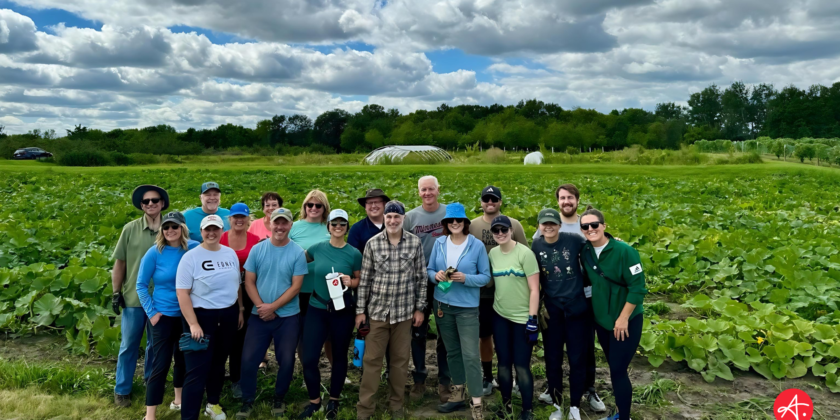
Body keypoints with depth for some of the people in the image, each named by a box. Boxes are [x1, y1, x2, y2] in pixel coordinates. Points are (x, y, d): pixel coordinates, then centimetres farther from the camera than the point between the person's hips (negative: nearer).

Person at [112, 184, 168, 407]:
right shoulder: (130, 229, -5)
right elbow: (120, 263, 1)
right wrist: (116, 292, 0)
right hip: (134, 297, -1)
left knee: (156, 344, 15)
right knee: (129, 345, 9)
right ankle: (122, 389, 23)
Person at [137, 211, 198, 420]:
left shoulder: (194, 248, -5)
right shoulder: (155, 252, -10)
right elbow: (141, 285, -4)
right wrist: (151, 312, -7)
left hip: (187, 313, 3)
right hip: (164, 315, -3)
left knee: (183, 358, 17)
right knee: (161, 363, -3)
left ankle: (179, 400, 37)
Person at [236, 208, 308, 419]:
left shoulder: (297, 252, -7)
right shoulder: (257, 249, -1)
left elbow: (295, 286, -9)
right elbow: (249, 282, 0)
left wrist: (273, 306, -15)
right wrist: (261, 306, -12)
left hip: (288, 317, -1)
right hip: (259, 315, 1)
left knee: (286, 361, 6)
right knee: (248, 359, 2)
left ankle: (279, 399, 29)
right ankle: (247, 401, 22)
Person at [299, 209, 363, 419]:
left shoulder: (354, 254, -7)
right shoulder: (317, 248, -2)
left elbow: (359, 281, 3)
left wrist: (350, 282, -16)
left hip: (343, 311, -1)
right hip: (316, 309, 1)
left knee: (339, 355, 12)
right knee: (309, 358, -1)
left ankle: (333, 400, 32)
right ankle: (314, 401, 22)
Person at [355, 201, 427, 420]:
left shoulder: (415, 243, -3)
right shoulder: (372, 243, -5)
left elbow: (421, 278, 2)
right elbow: (365, 279, 0)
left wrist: (419, 308, 1)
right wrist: (360, 310, 0)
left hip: (404, 311, 1)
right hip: (377, 310, 0)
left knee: (400, 359, 12)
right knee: (371, 359, 6)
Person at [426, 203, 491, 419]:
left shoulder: (477, 245, -8)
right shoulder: (439, 243, 1)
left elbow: (485, 277, -6)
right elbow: (429, 270, 7)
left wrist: (465, 278, -22)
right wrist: (436, 276, -15)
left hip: (467, 307, -4)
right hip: (442, 304, 4)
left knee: (470, 355, -6)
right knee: (452, 351, 17)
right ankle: (458, 394, 32)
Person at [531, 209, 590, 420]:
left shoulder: (573, 240, -11)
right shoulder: (536, 246, -3)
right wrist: (538, 307, 8)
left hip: (577, 307, -2)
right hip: (551, 310, 2)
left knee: (577, 359, 6)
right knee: (552, 359, 9)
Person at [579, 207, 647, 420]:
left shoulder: (624, 251, -19)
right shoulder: (585, 252, -3)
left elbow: (638, 287, -18)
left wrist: (623, 318, -17)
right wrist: (595, 310, 8)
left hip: (626, 321, -5)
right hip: (602, 320, 5)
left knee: (618, 371, -3)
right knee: (614, 369, 16)